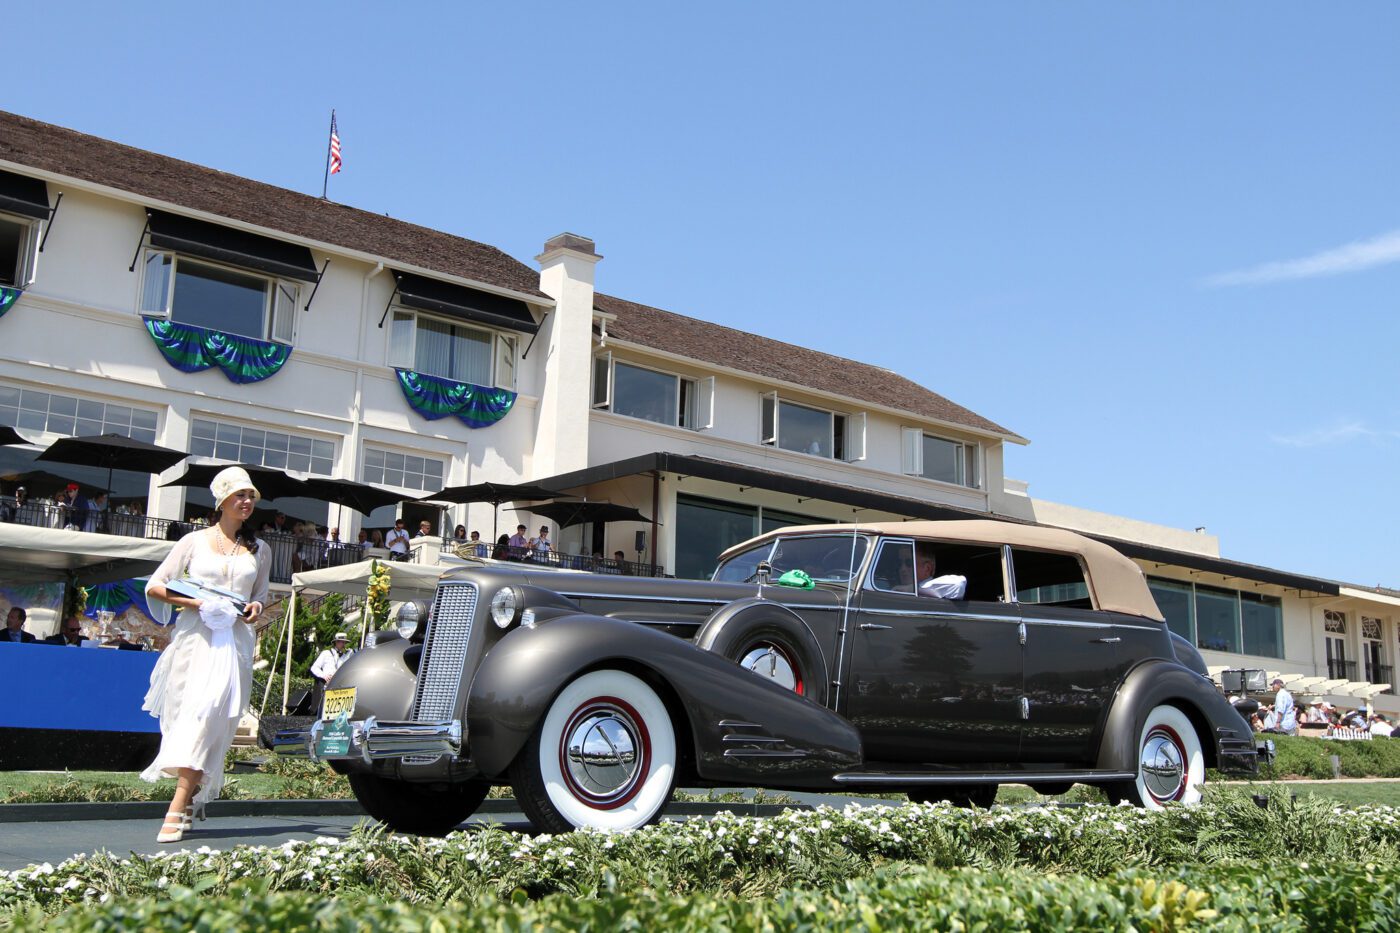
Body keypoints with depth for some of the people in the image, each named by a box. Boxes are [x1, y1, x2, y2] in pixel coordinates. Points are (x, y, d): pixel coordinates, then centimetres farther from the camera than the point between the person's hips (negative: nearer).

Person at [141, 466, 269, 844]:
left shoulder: (259, 551, 17)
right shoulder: (195, 541, 9)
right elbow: (155, 586, 6)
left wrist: (256, 608, 2)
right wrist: (194, 602, -10)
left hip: (234, 641, 0)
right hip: (194, 635, 0)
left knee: (208, 716, -14)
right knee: (186, 715, 0)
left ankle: (178, 811, -19)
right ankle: (192, 795, 19)